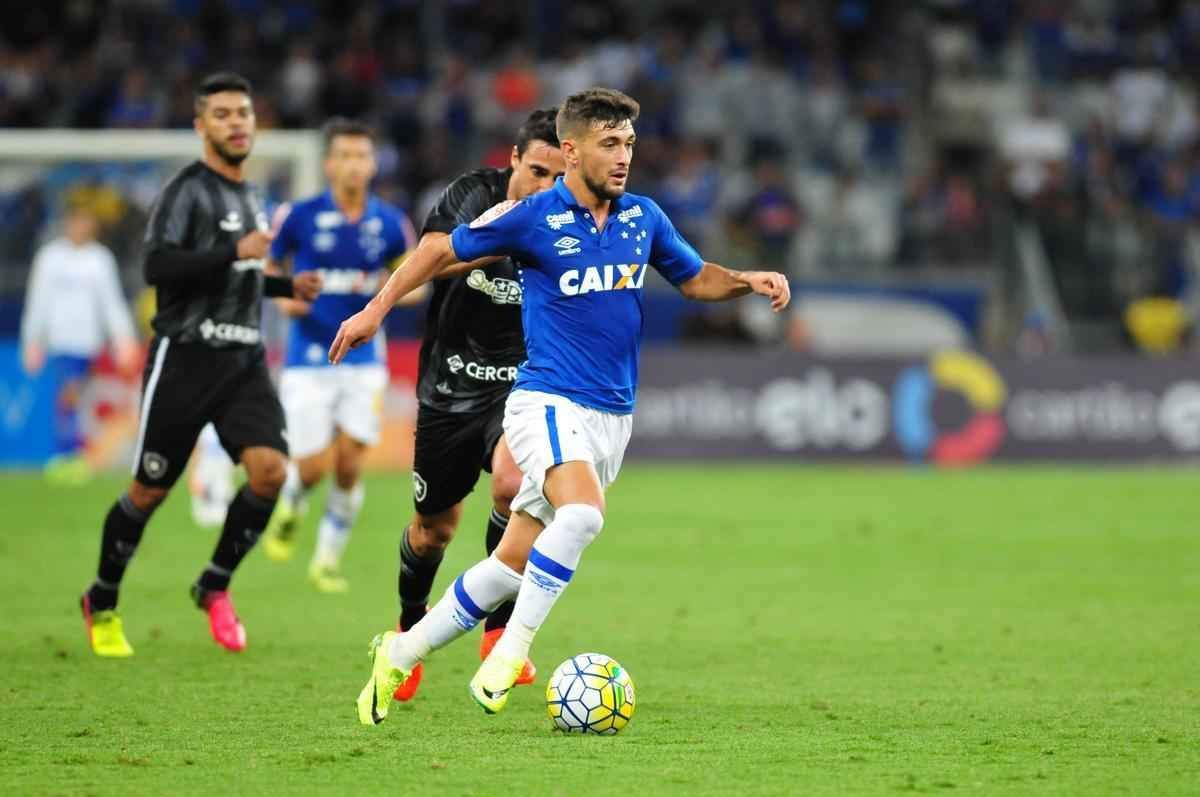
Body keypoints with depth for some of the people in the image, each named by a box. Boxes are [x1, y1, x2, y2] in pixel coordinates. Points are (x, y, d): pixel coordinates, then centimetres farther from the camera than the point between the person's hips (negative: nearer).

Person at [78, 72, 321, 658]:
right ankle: (102, 603, 22)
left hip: (244, 361, 6)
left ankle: (214, 586, 4)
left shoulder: (250, 198, 16)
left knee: (270, 468, -15)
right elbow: (157, 267, -22)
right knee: (150, 491, 1)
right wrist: (235, 252, -24)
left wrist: (286, 287, 16)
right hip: (185, 358, -6)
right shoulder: (188, 191, -9)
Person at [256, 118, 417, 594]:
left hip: (363, 359, 2)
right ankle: (288, 507, 29)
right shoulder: (302, 216, -6)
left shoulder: (389, 224, 0)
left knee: (350, 465, -5)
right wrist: (283, 297, -11)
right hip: (309, 359, -2)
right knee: (314, 467, -7)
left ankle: (328, 559, 13)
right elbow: (268, 265, 8)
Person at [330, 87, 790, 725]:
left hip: (611, 416, 5)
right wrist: (376, 309, 5)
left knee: (514, 564, 5)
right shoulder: (531, 217, -7)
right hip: (549, 402, -5)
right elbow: (443, 249, 5)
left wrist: (749, 280, 2)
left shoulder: (643, 217, 7)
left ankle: (399, 654, 20)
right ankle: (507, 656, -24)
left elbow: (695, 279, 21)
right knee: (583, 511, -33)